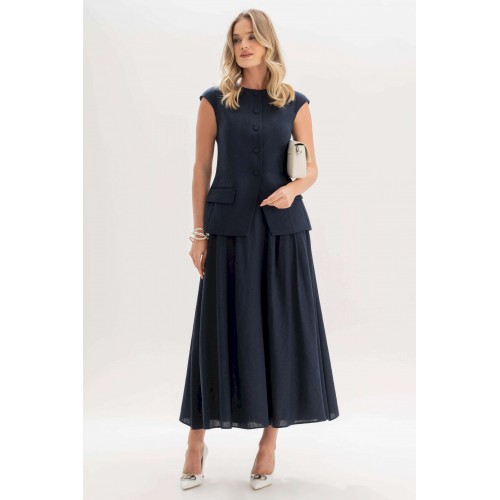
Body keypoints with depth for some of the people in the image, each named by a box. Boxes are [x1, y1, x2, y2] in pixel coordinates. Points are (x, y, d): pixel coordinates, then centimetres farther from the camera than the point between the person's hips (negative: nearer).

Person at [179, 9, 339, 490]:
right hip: (230, 228, -1)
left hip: (283, 229, 1)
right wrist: (198, 232, -2)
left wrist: (294, 188, -14)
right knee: (222, 329, 1)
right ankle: (197, 440, 15)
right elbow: (201, 168, 3)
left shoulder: (295, 103, 7)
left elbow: (311, 167, 9)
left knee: (281, 328, 3)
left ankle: (269, 440, 17)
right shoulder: (215, 101, 4)